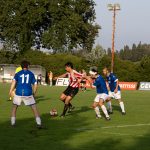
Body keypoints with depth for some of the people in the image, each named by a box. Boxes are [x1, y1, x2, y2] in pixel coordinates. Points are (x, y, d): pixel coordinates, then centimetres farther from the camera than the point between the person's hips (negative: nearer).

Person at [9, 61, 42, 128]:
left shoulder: (18, 74, 10)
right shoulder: (31, 74, 12)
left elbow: (14, 82, -6)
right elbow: (35, 85, 12)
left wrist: (10, 91, -7)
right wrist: (33, 94, 23)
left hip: (19, 93, 0)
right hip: (28, 93, 0)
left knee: (14, 107, 20)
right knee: (34, 108, 6)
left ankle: (13, 123, 15)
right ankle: (39, 123, -4)